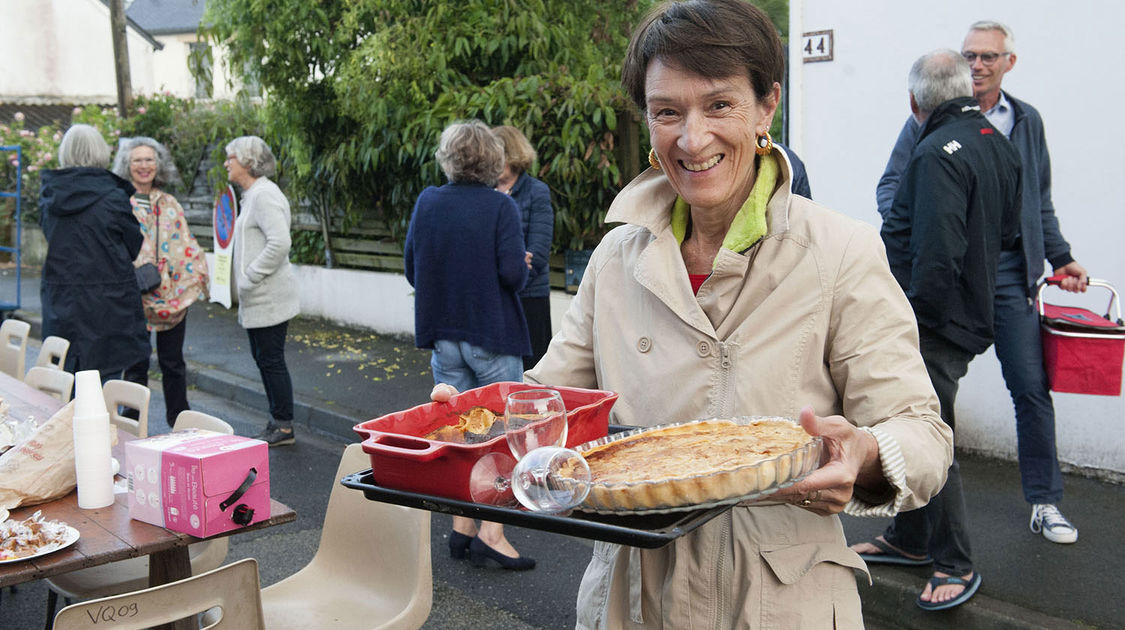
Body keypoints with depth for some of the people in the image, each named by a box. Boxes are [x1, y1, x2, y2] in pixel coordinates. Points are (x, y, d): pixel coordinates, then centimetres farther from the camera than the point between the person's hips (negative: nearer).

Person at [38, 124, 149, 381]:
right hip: (107, 306, -4)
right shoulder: (113, 197, -12)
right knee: (107, 379, 3)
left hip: (60, 305, 4)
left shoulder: (49, 196, 2)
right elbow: (135, 247, -3)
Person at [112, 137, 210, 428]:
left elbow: (187, 245, 15)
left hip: (172, 294, 4)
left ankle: (179, 420, 24)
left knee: (173, 363, 12)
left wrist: (197, 278, 5)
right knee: (135, 365, 1)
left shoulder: (170, 204, 13)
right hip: (132, 295, -3)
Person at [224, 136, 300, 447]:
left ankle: (283, 427, 5)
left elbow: (280, 242, -27)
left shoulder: (264, 195, -16)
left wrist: (249, 277, -21)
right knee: (263, 358, 15)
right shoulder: (253, 194, 17)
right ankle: (277, 422, 24)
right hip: (258, 299, 11)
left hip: (269, 299, -11)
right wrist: (245, 281, 14)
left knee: (271, 360, -4)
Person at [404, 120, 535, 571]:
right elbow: (514, 271, -19)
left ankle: (462, 530, 18)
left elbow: (412, 269, 6)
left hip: (443, 336, 5)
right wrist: (518, 274, 3)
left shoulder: (427, 202, 2)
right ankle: (491, 532, 0)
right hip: (493, 336, -4)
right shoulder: (501, 206, -12)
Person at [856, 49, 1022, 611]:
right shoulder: (998, 143, 10)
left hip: (935, 327, -10)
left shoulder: (938, 153, -20)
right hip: (969, 316, 10)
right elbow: (1009, 233, 20)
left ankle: (957, 565, 13)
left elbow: (938, 254, -28)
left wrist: (915, 321, -19)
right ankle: (908, 540, 33)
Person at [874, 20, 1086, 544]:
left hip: (1009, 278, 2)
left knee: (1032, 388, 1)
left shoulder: (1027, 122, 14)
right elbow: (890, 186, 2)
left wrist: (1060, 258, 12)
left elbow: (1040, 203, 20)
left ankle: (1044, 503, 13)